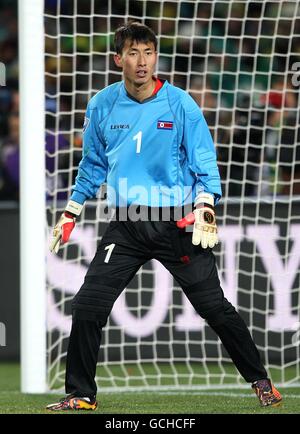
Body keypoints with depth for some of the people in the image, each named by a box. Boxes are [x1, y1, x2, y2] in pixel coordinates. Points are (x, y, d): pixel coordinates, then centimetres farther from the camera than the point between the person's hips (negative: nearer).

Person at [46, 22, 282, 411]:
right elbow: (93, 164, 17)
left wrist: (204, 209, -15)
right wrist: (71, 213, 16)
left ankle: (260, 381, 17)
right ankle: (81, 394, 7)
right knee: (88, 307, -6)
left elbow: (204, 163, -2)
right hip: (127, 225, 2)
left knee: (215, 307, 0)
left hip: (178, 222, -2)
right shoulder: (102, 105, 3)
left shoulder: (180, 104, -6)